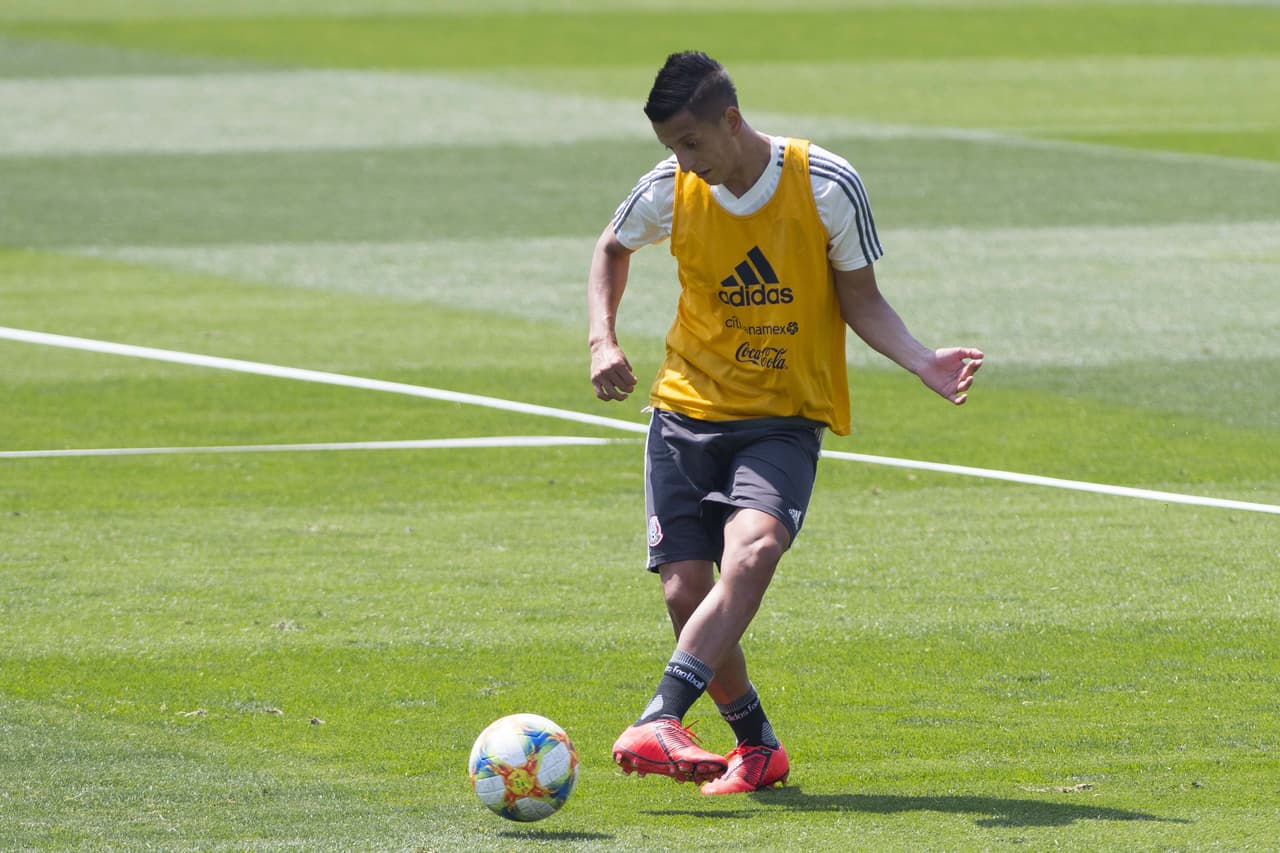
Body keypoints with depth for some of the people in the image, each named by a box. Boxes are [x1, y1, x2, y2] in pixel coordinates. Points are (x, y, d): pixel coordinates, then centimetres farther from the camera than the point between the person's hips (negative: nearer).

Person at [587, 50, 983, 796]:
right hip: (688, 404, 3)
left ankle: (661, 721, -40)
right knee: (685, 590, -7)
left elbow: (860, 299, 0)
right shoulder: (670, 189, -4)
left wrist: (924, 363, -17)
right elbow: (613, 250, 18)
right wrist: (603, 339, 2)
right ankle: (758, 746, 14)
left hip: (786, 417, -3)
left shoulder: (827, 186, -11)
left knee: (751, 551, -29)